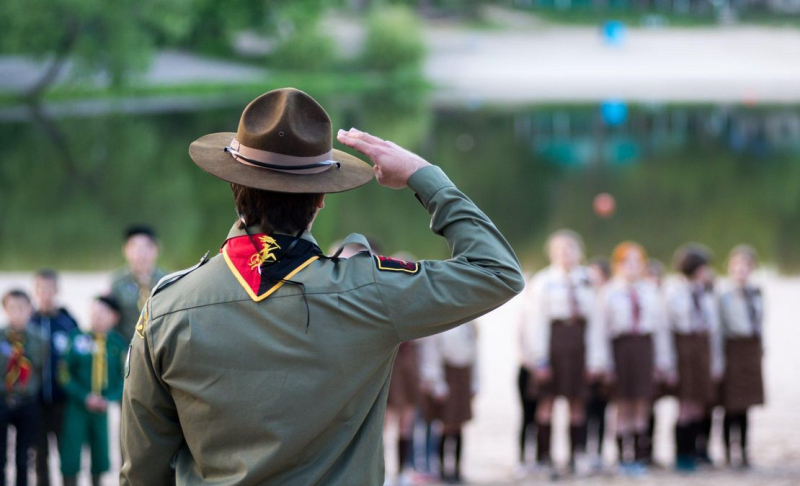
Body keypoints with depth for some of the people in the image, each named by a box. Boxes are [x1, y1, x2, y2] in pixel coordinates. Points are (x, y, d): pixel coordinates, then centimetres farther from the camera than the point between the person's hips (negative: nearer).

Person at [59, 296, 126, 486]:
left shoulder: (117, 343, -1)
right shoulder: (77, 339, -6)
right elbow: (65, 374, -4)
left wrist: (109, 399, -9)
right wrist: (85, 398, -11)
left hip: (102, 407, 2)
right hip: (77, 406, -2)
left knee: (100, 454, 8)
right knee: (71, 456, -3)